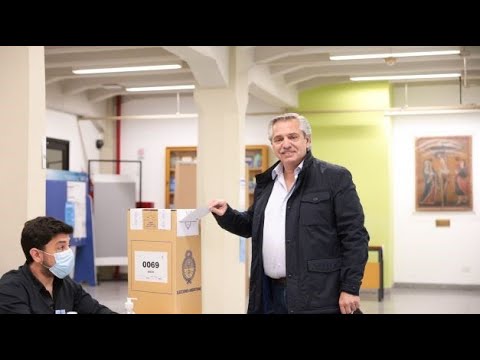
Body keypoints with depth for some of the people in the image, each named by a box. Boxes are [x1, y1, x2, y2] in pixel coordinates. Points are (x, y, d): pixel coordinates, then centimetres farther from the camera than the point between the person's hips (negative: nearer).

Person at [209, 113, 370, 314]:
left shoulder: (335, 178, -5)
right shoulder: (266, 182, 14)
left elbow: (354, 237, -8)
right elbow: (252, 227, 25)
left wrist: (350, 288, -13)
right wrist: (226, 215, 6)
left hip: (316, 295, -6)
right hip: (271, 293, 6)